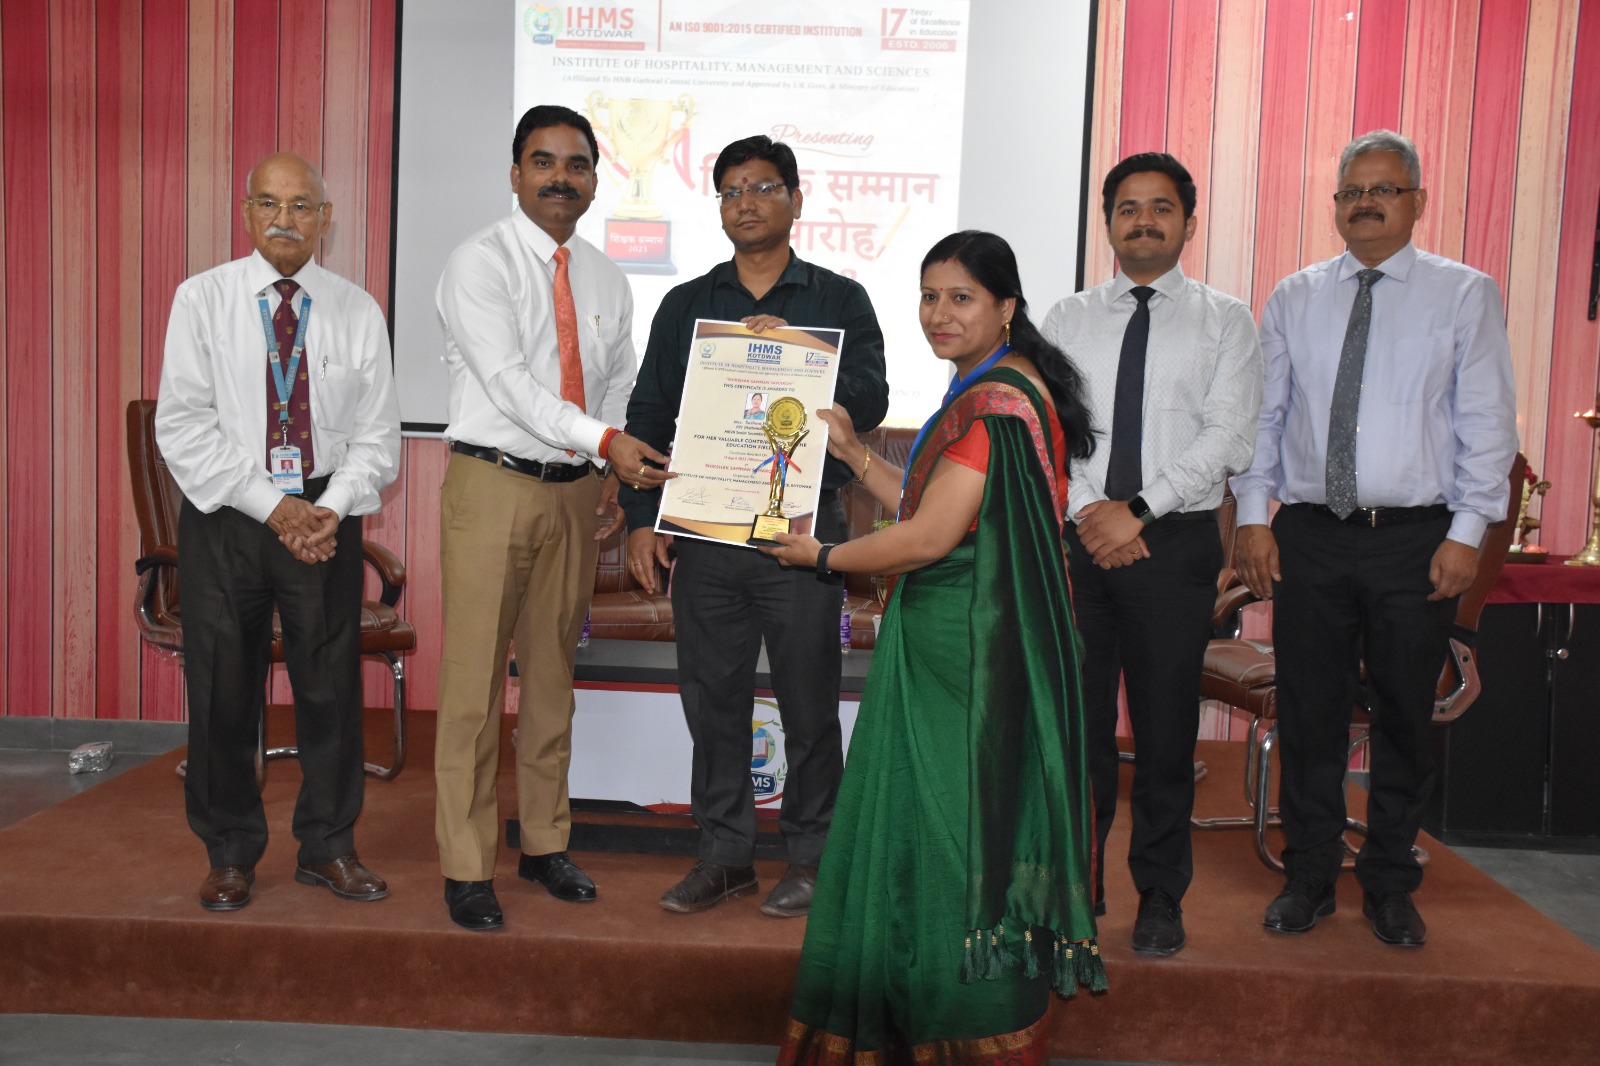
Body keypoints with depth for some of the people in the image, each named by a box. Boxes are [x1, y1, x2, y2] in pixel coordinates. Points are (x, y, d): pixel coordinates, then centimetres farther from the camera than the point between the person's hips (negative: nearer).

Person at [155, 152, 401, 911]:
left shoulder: (357, 312, 3)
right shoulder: (202, 300, -1)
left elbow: (377, 435, 1)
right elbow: (182, 427, -7)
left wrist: (331, 509, -15)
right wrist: (270, 506, -16)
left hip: (327, 517, 1)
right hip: (224, 515, -1)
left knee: (330, 682, 7)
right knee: (223, 687, 6)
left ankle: (328, 847, 25)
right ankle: (231, 854, 25)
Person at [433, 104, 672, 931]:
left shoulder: (607, 279, 12)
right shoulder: (480, 264, -7)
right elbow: (509, 380, -19)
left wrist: (612, 482, 3)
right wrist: (604, 440, -30)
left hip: (574, 491, 6)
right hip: (493, 484, -5)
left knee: (553, 673, 13)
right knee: (473, 679, -2)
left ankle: (545, 842, 27)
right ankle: (466, 866, 10)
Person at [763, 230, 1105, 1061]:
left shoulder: (995, 402, -18)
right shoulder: (997, 390, 15)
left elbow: (930, 538, -21)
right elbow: (932, 510, 16)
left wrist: (824, 558, -7)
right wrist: (852, 454, 16)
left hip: (963, 655, -10)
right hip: (956, 643, 10)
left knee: (950, 829, 1)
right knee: (938, 830, 17)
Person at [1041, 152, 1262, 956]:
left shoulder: (1225, 322, 6)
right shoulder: (1068, 319, 13)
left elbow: (1229, 437, -5)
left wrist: (1138, 510, -14)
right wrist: (1088, 510, -12)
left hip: (1176, 543, -1)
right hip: (1075, 538, 2)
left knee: (1166, 730, 4)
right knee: (1073, 723, 4)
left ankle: (1161, 898, 20)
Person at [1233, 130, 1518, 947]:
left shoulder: (1465, 295, 3)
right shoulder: (1294, 298, 9)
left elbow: (1487, 422, 0)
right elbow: (1263, 413, 9)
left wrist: (1468, 532, -8)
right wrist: (1253, 516, 1)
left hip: (1417, 540, -1)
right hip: (1309, 536, 2)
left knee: (1405, 719, 8)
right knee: (1308, 717, 6)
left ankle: (1390, 887, 25)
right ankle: (1309, 879, 22)